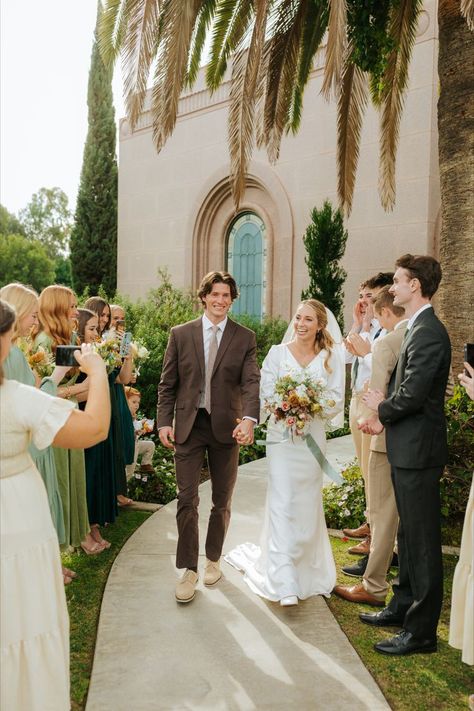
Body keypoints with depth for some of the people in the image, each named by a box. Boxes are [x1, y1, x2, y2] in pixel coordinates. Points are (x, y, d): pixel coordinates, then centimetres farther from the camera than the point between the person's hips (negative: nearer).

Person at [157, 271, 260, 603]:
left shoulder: (245, 338, 1)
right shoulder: (181, 334, 3)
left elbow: (252, 381, -11)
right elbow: (168, 383, 5)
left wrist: (249, 418, -27)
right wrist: (164, 421, -4)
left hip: (226, 426, 1)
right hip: (188, 426, 0)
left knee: (222, 501, 13)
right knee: (187, 500, -1)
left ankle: (213, 559, 35)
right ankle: (189, 570, 13)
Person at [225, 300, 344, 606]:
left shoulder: (331, 357, 0)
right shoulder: (278, 353, -1)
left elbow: (337, 402, -2)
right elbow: (266, 394, -2)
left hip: (313, 438, 1)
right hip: (282, 435, -1)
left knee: (308, 505, 12)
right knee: (282, 503, -7)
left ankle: (307, 568, 37)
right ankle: (285, 584, -4)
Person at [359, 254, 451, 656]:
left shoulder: (428, 333, -20)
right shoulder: (419, 329, 12)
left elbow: (411, 395, -25)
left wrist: (382, 408, -6)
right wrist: (384, 418, 1)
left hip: (418, 452, -10)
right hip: (407, 448, 10)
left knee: (422, 540, 2)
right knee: (409, 534, 20)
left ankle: (422, 631, 16)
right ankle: (403, 607, 36)